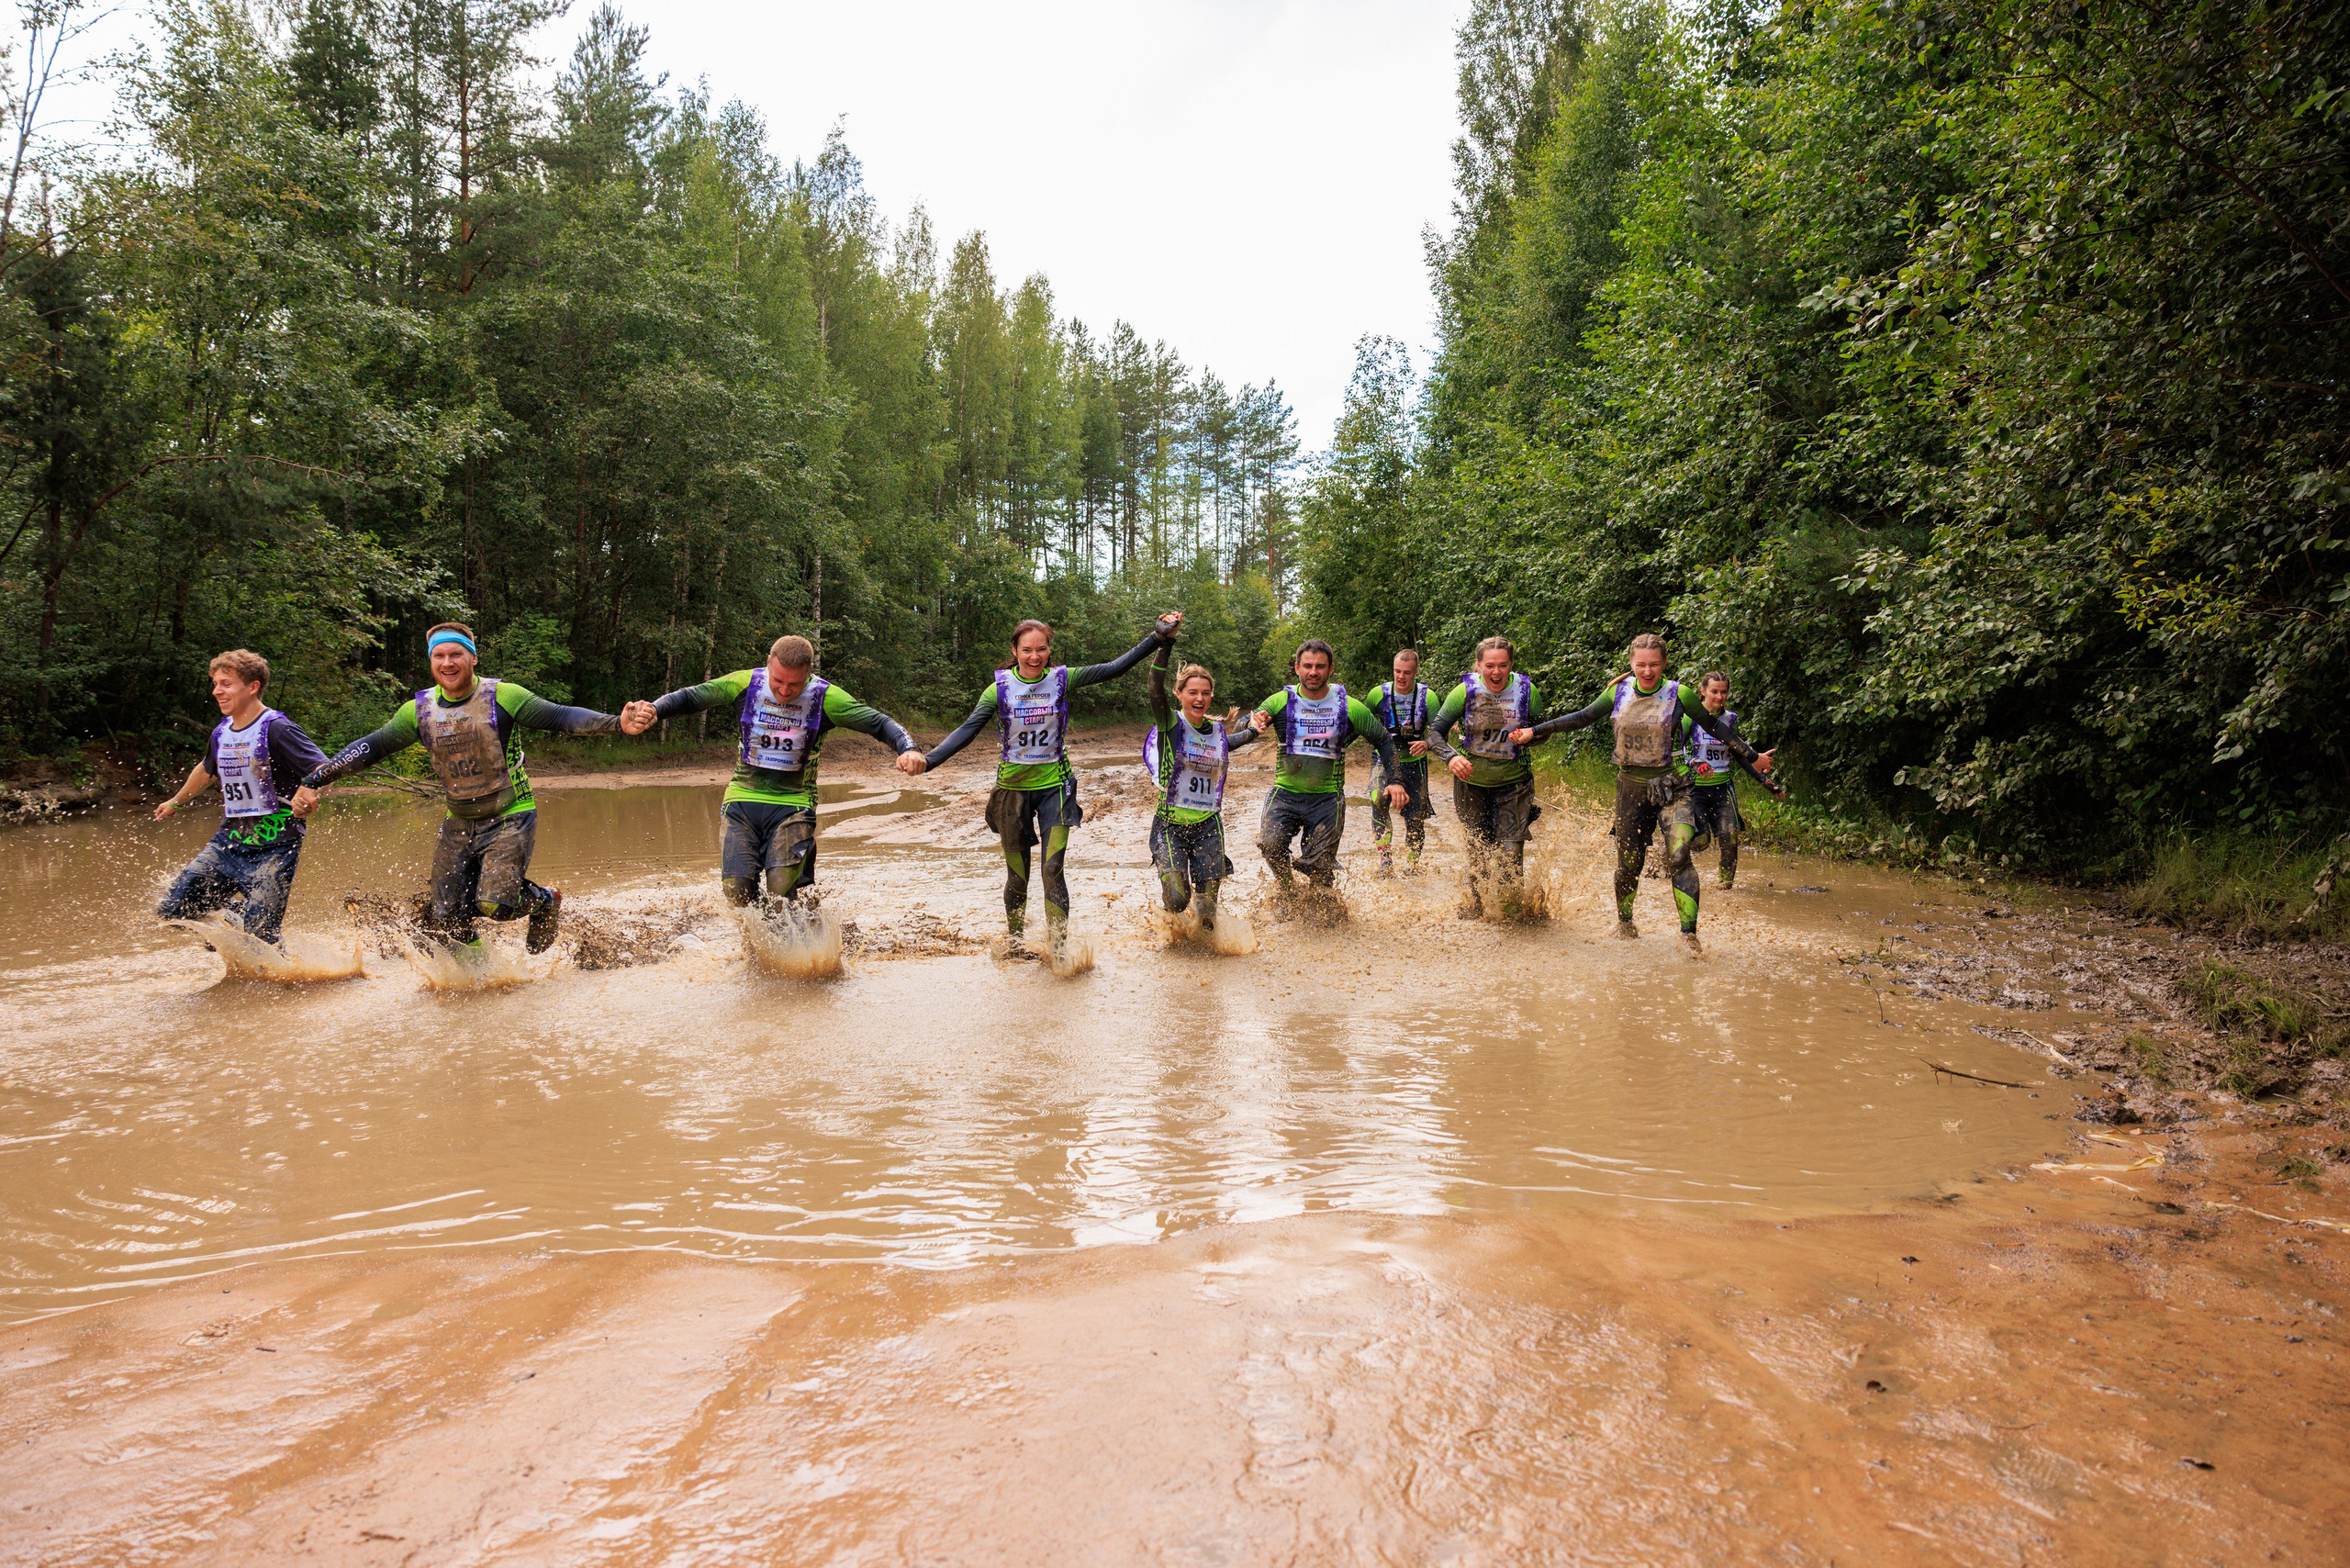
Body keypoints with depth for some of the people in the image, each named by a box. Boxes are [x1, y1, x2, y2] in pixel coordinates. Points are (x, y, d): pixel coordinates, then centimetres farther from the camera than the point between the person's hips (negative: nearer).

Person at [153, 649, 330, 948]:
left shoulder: (276, 729, -14)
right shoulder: (221, 733, 8)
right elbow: (206, 770, 30)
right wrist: (176, 802, 45)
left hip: (273, 849, -7)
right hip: (228, 843, 7)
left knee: (257, 938, -12)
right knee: (170, 912, 5)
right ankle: (237, 910, 27)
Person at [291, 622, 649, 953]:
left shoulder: (502, 697, -11)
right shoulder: (418, 711, 1)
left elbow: (562, 717, -19)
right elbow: (371, 747, 3)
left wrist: (618, 723, -34)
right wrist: (315, 780, -7)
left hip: (511, 818, -5)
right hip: (459, 825, 5)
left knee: (494, 903, -21)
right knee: (445, 921, 2)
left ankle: (545, 902, 12)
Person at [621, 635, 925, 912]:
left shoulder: (826, 698, -10)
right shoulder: (745, 684, -6)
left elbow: (878, 722, -10)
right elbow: (689, 697, -2)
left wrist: (908, 748, -29)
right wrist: (653, 710, -22)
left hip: (793, 803, -2)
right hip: (742, 798, 2)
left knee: (781, 892, -18)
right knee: (737, 889, -9)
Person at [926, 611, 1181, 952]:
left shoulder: (1061, 680, -3)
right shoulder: (1000, 688, -6)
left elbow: (1113, 669, -7)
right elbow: (968, 729, -13)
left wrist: (1158, 636, -13)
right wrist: (928, 760, -26)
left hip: (1054, 787, 0)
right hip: (1013, 788, 0)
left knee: (1054, 870, -8)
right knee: (1017, 875, 8)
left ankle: (1058, 949, -1)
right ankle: (1015, 945, 27)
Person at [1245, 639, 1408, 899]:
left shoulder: (1348, 707, -1)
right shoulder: (1280, 701, -2)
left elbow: (1384, 741, 8)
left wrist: (1395, 781, -4)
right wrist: (1253, 723, -31)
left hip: (1327, 798, 0)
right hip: (1285, 793, 0)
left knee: (1320, 869, -1)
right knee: (1270, 844, -24)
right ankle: (1286, 886, 8)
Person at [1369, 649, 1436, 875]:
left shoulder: (1427, 696, -8)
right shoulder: (1379, 694, -6)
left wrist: (1426, 744, -34)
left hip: (1414, 762, 1)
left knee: (1416, 818, 5)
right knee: (1379, 800, -28)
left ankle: (1412, 864, 27)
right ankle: (1385, 857, -24)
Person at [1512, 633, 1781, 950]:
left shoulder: (1677, 694, -7)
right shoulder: (1619, 691, -1)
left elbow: (1715, 727, 4)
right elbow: (1582, 717, 10)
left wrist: (1752, 757, 10)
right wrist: (1534, 731, 8)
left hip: (1670, 787, -2)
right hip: (1631, 787, 2)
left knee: (1678, 856, -21)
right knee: (1629, 862, 9)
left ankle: (1689, 932, -17)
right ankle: (1624, 922, 34)